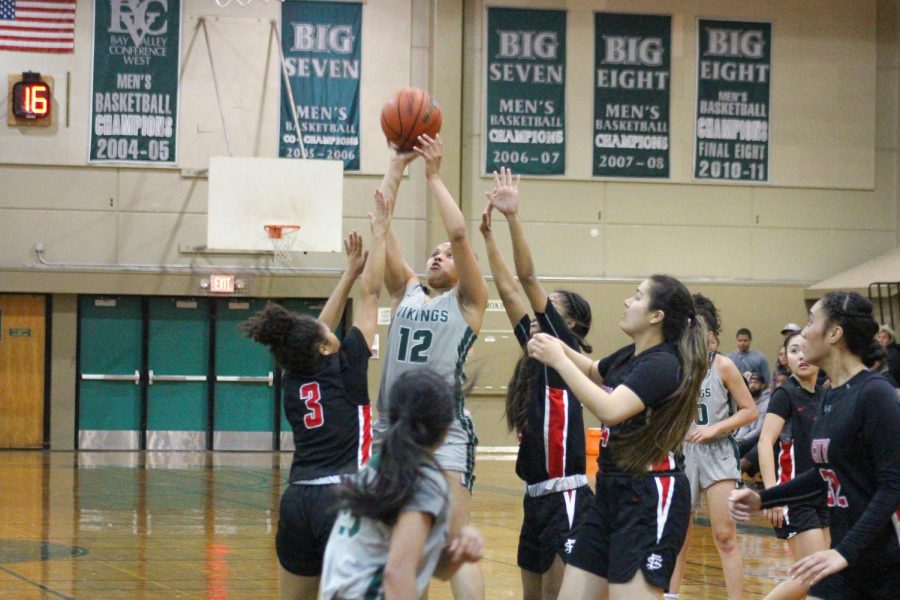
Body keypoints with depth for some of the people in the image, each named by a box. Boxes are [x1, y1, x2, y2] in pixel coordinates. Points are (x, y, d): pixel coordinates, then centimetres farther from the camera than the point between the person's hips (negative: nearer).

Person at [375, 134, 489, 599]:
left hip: (446, 431, -5)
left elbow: (458, 232, -10)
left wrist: (433, 175, -4)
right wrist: (397, 168, 3)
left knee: (456, 543, -9)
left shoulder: (468, 301, 4)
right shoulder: (405, 292, 15)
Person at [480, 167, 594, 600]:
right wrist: (488, 235, 14)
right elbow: (508, 289, 16)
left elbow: (527, 278, -13)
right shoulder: (538, 349, 14)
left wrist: (513, 217, -16)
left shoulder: (566, 350, -5)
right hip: (537, 499, 9)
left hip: (565, 500, -9)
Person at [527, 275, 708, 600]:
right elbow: (593, 371, 35)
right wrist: (558, 347, 16)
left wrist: (559, 360, -22)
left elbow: (610, 410, -30)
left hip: (650, 499, -9)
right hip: (611, 490, 9)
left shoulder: (664, 364, -15)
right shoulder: (628, 357, 11)